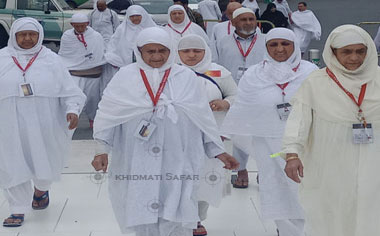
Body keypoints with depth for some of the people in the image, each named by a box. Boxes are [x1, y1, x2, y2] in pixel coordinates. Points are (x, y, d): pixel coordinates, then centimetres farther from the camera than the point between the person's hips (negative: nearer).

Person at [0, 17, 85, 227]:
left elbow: (69, 89, 2)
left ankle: (40, 189, 45)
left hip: (44, 124, 0)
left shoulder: (51, 59, 3)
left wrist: (72, 109, -13)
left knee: (47, 163, 12)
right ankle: (18, 210, 17)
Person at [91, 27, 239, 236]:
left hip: (177, 163, 0)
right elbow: (107, 115, 6)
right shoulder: (125, 77, 4)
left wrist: (219, 152, 10)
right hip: (137, 163, 0)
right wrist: (102, 150, -2)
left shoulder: (187, 78, 5)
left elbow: (204, 118, 9)